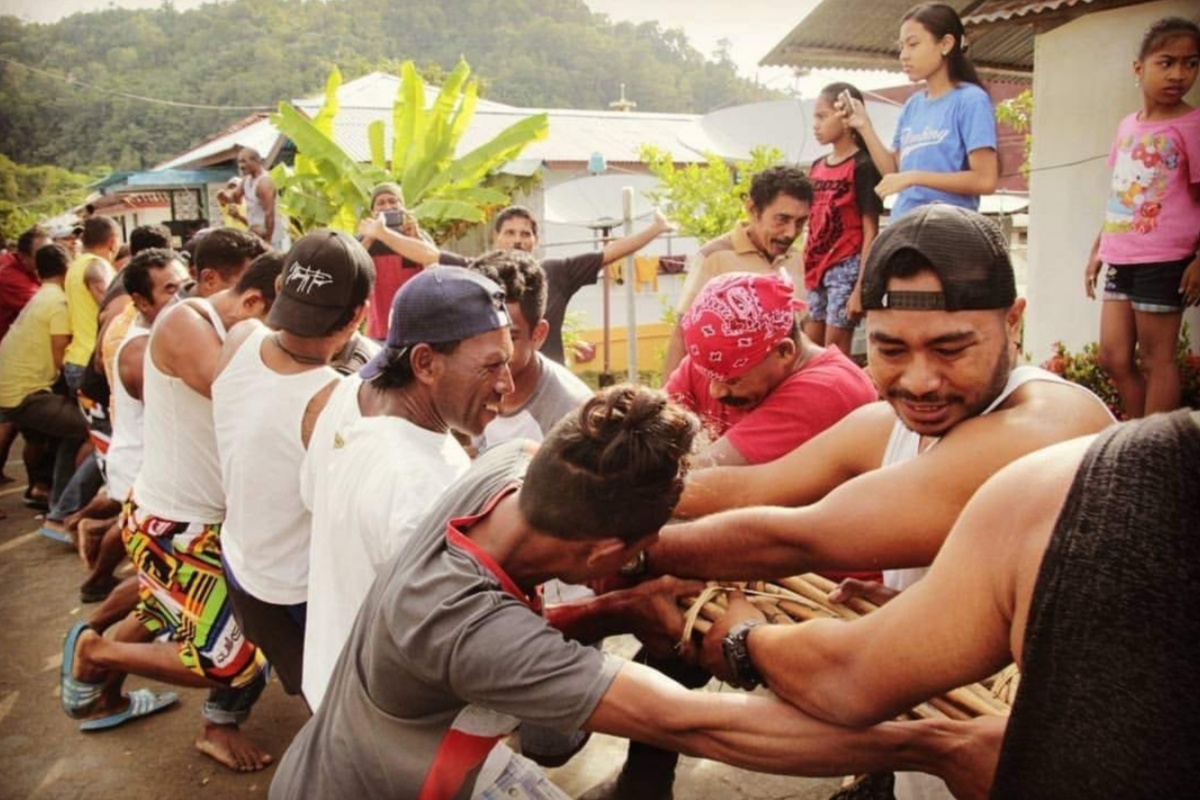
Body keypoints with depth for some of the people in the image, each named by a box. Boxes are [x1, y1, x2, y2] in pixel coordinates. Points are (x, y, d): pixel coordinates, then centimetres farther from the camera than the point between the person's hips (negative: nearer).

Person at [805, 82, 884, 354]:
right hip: (815, 270, 7)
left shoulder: (863, 166, -8)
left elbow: (870, 231, -12)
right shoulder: (817, 166, 12)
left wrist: (861, 286, -17)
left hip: (846, 268, -7)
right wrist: (803, 273, 14)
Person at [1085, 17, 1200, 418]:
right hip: (1121, 259, 7)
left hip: (1162, 260, -6)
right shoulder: (1127, 126, 12)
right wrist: (1097, 251, 18)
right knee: (1114, 358, 9)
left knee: (1156, 359, 0)